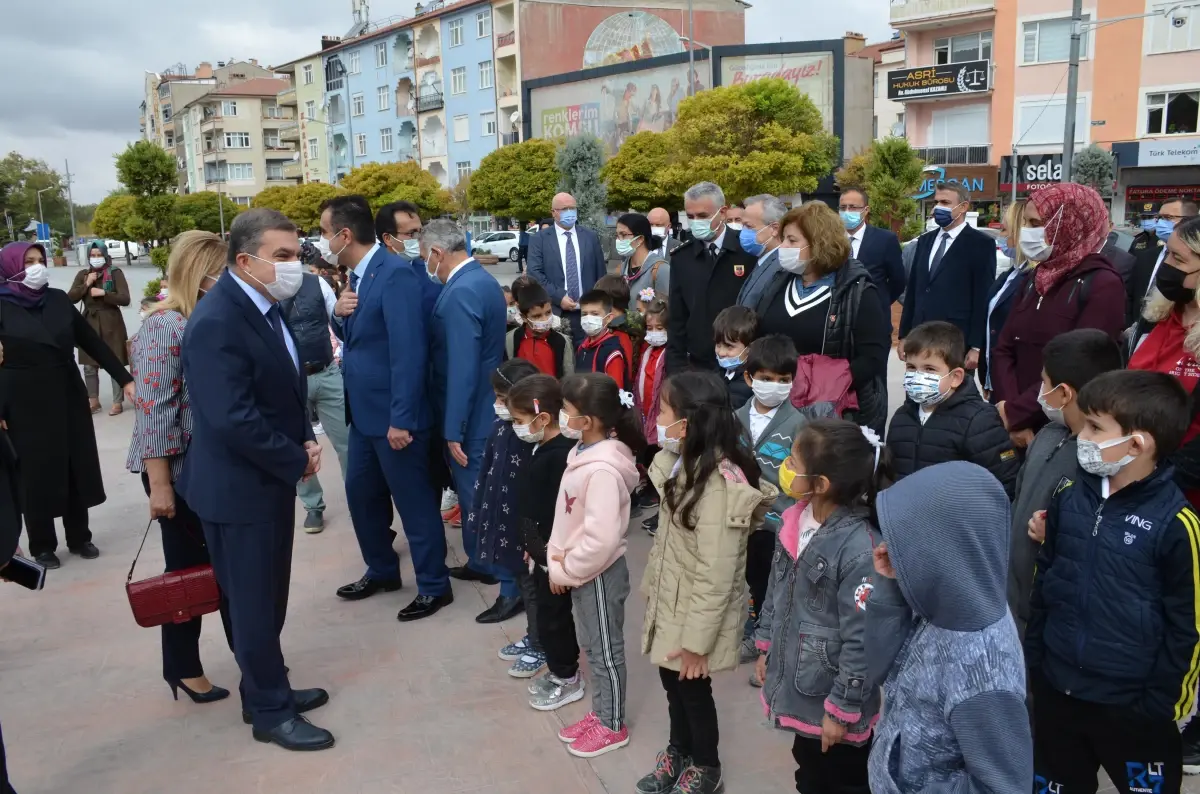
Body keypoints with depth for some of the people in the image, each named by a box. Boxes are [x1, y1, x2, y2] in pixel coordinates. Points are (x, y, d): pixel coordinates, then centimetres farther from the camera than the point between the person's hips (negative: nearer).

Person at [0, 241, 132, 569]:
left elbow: (92, 342, 5)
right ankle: (42, 546, 22)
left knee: (76, 468, 10)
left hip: (68, 397, 4)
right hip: (27, 404, -3)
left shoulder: (58, 299, 3)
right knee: (37, 474, 6)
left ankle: (79, 537, 26)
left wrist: (124, 378, 0)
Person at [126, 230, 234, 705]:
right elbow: (153, 412, -19)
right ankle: (183, 669, 27)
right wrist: (159, 485, -20)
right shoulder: (164, 328, -17)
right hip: (181, 472, -6)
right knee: (188, 569, 8)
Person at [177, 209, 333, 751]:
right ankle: (271, 712, 23)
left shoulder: (265, 307, 6)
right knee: (254, 604, 7)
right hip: (240, 487, -9)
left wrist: (303, 441, -1)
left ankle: (265, 690, 38)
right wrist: (298, 460, -17)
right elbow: (232, 419, -30)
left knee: (268, 599, 21)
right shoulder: (216, 322, -24)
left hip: (270, 479, 9)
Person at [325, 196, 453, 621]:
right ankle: (381, 571, 38)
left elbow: (408, 352, -24)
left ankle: (434, 586, 20)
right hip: (364, 412, 9)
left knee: (414, 502, 4)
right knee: (360, 494, 19)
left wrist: (401, 419, -24)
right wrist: (340, 312, -6)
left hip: (393, 415, -9)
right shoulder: (357, 273, 8)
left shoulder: (395, 273, -20)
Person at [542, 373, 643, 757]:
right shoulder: (584, 452, 0)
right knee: (591, 647, 22)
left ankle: (612, 726, 28)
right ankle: (600, 714, 39)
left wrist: (564, 570, -19)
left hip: (599, 575, -9)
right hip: (579, 571, 9)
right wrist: (556, 558, 2)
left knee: (606, 652, 10)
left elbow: (601, 539, -31)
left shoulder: (603, 470, -29)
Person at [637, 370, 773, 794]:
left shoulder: (719, 484, -30)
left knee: (693, 690, 12)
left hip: (696, 613, -8)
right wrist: (652, 585, 16)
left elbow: (715, 575, -26)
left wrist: (697, 638, -21)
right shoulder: (688, 464, 0)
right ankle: (678, 753, 45)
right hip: (671, 603, 8)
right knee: (672, 681, 22)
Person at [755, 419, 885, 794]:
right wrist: (766, 647, 16)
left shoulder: (860, 549, -30)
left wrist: (842, 710, -17)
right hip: (799, 689, 7)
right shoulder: (796, 520, -6)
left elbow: (862, 641, -24)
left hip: (831, 702, -7)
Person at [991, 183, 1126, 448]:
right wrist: (1010, 412, -11)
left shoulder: (1103, 285, -11)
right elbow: (1004, 350, 4)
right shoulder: (1035, 279, 10)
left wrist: (1015, 413, -16)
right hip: (1020, 428, 6)